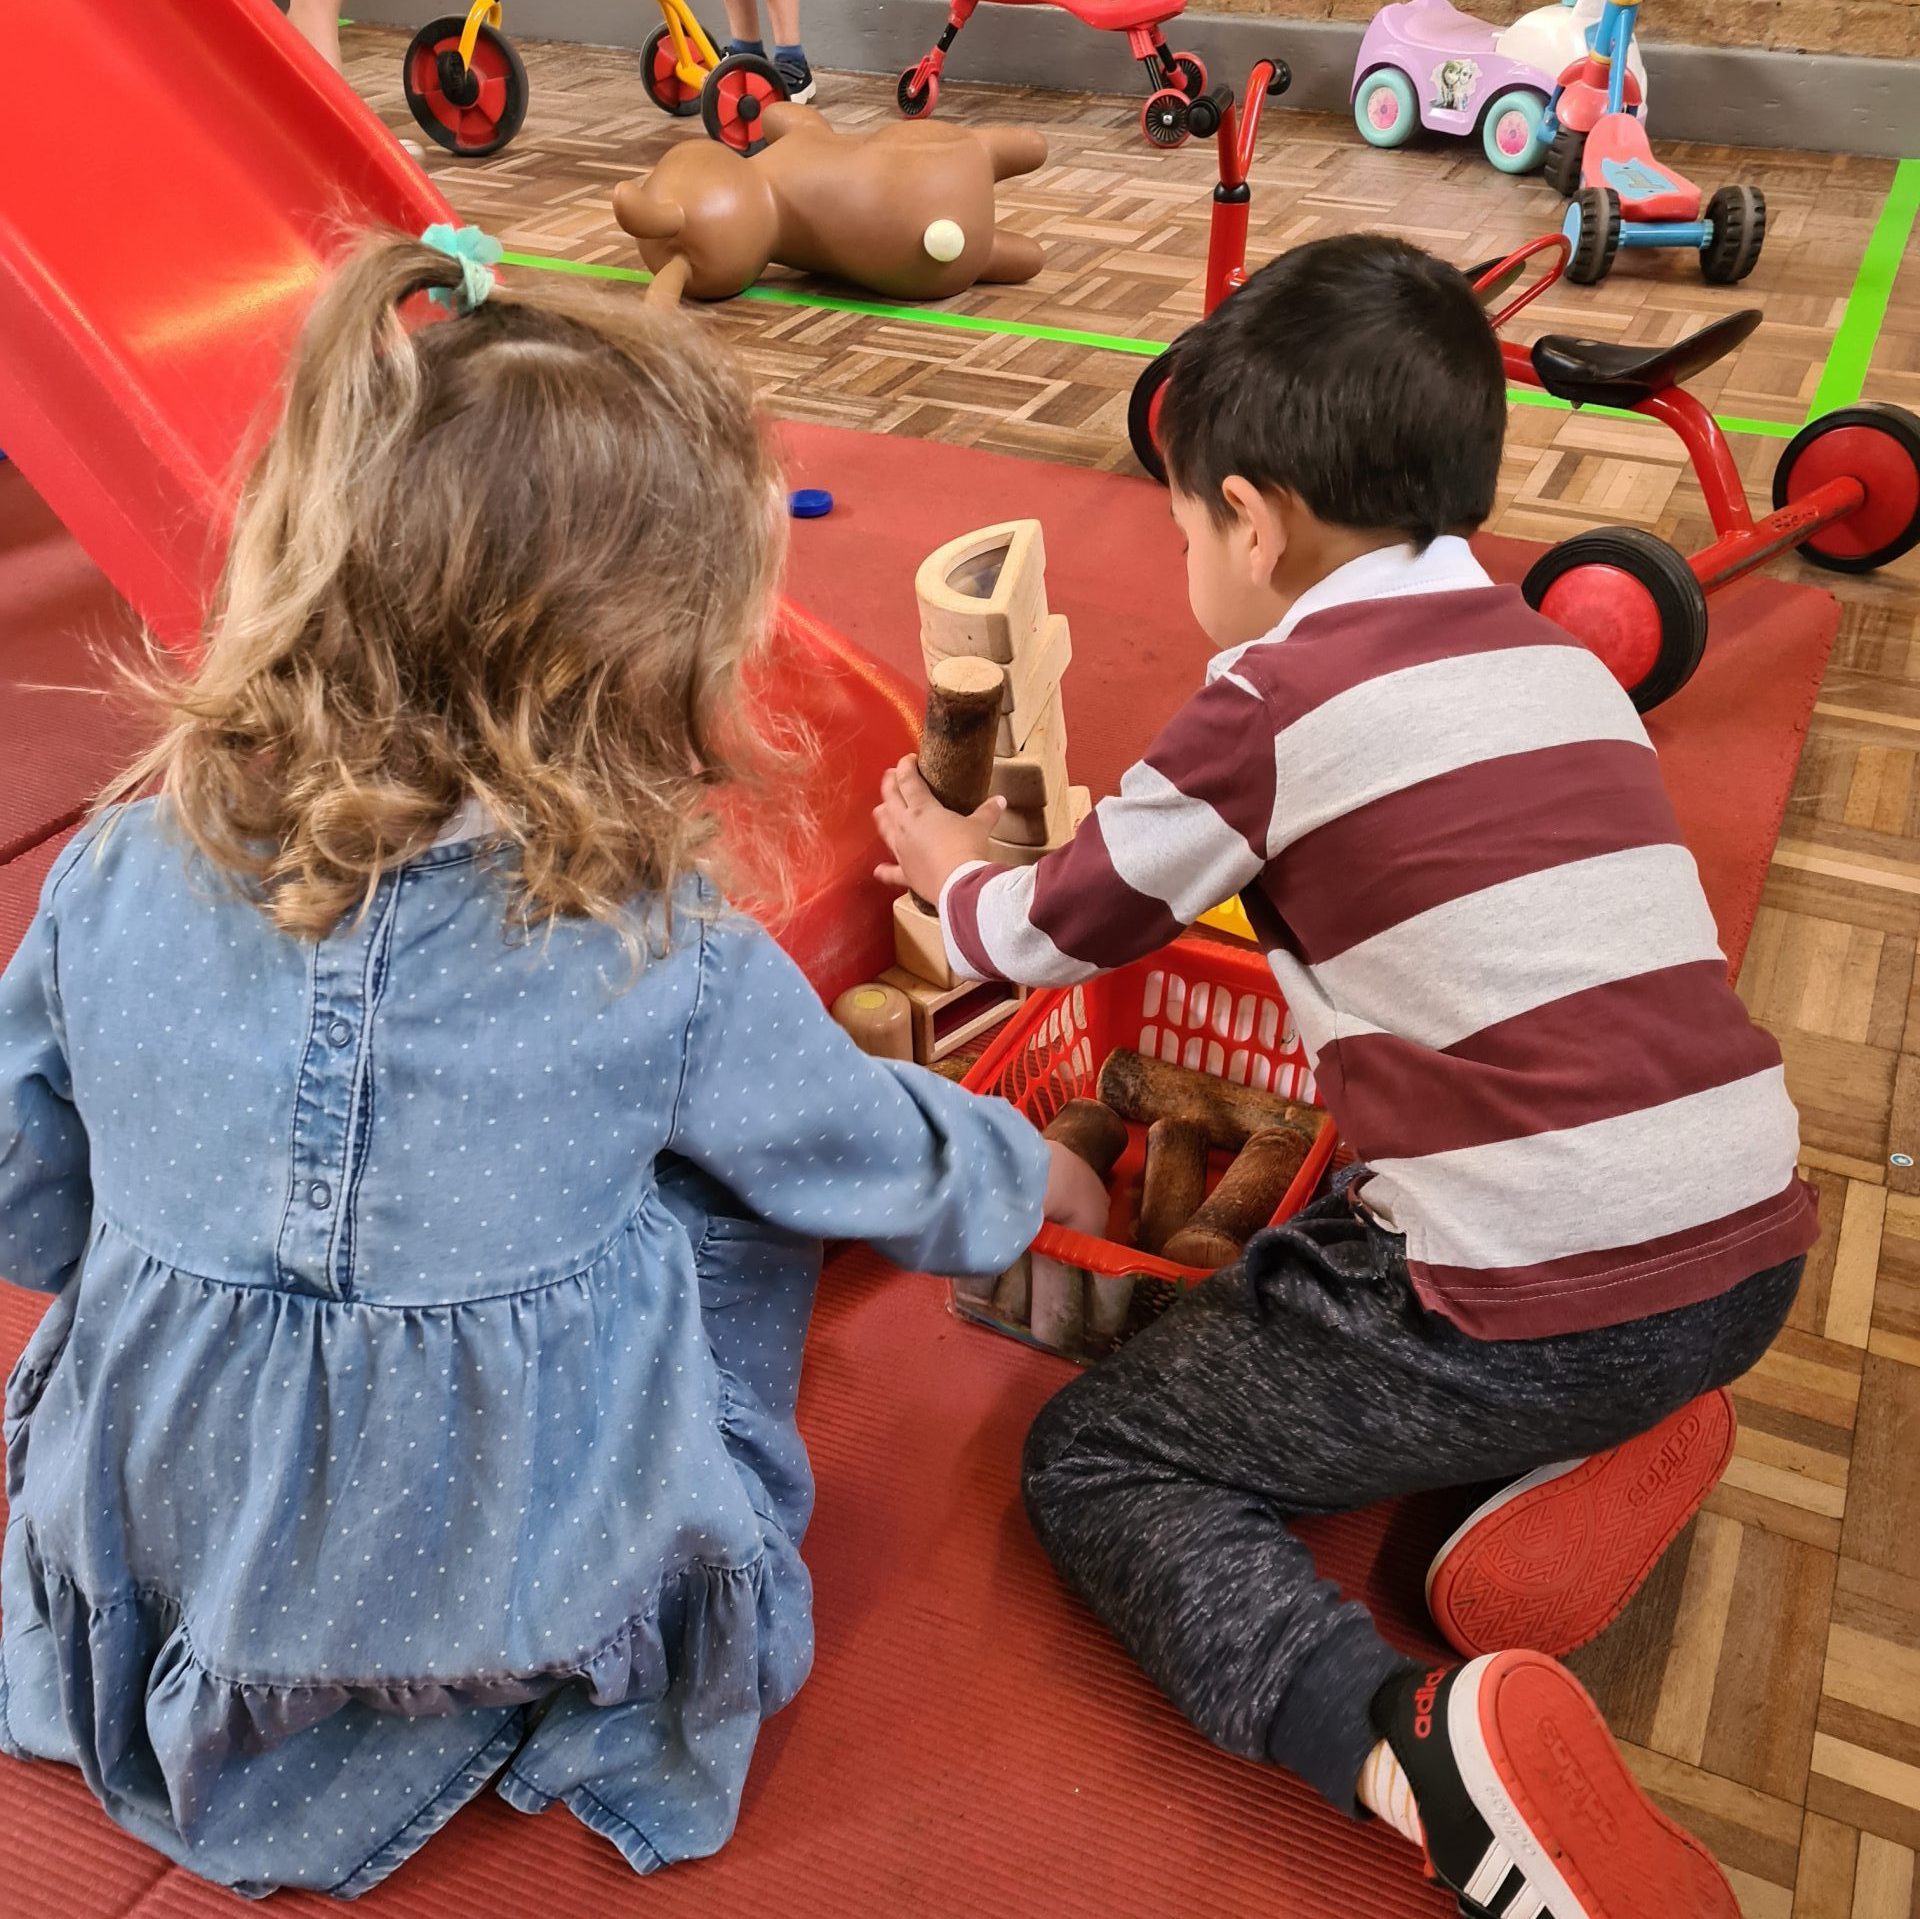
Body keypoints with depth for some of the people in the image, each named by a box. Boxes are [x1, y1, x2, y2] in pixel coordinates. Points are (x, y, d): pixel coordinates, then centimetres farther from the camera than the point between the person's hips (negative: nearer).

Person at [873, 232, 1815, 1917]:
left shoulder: (1272, 704, -9)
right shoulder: (1559, 660, 12)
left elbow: (1052, 939, 4)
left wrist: (956, 868, 27)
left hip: (1532, 1311, -8)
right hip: (1753, 1257, 8)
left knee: (1090, 1463, 6)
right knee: (1317, 1255, 33)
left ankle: (1415, 1742, -17)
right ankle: (1612, 1450, 10)